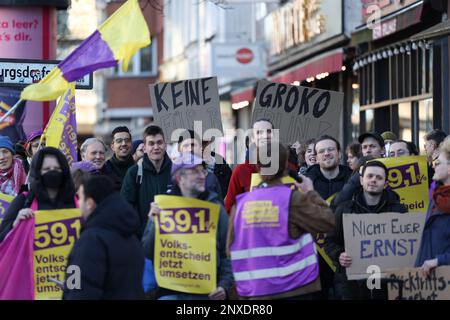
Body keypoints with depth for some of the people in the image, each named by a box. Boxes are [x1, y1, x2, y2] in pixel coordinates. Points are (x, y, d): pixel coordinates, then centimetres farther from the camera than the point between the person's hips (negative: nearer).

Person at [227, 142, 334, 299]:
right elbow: (327, 222, -8)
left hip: (252, 292, 3)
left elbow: (231, 249, 7)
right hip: (293, 289, -3)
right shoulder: (292, 199, -8)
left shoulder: (240, 203, 3)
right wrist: (310, 192, 4)